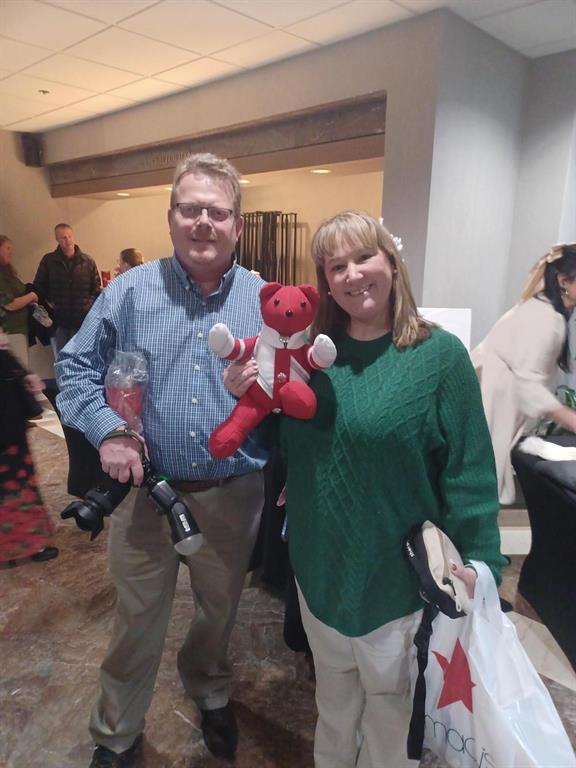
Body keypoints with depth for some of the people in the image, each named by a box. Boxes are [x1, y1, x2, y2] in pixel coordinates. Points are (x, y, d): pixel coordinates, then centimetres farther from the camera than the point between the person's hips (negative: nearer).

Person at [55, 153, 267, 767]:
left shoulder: (266, 301, -3)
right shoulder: (129, 291, -4)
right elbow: (76, 366, 0)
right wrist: (107, 431, -14)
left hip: (233, 495, 1)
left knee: (220, 611, 24)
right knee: (137, 621, 17)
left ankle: (210, 695, 56)